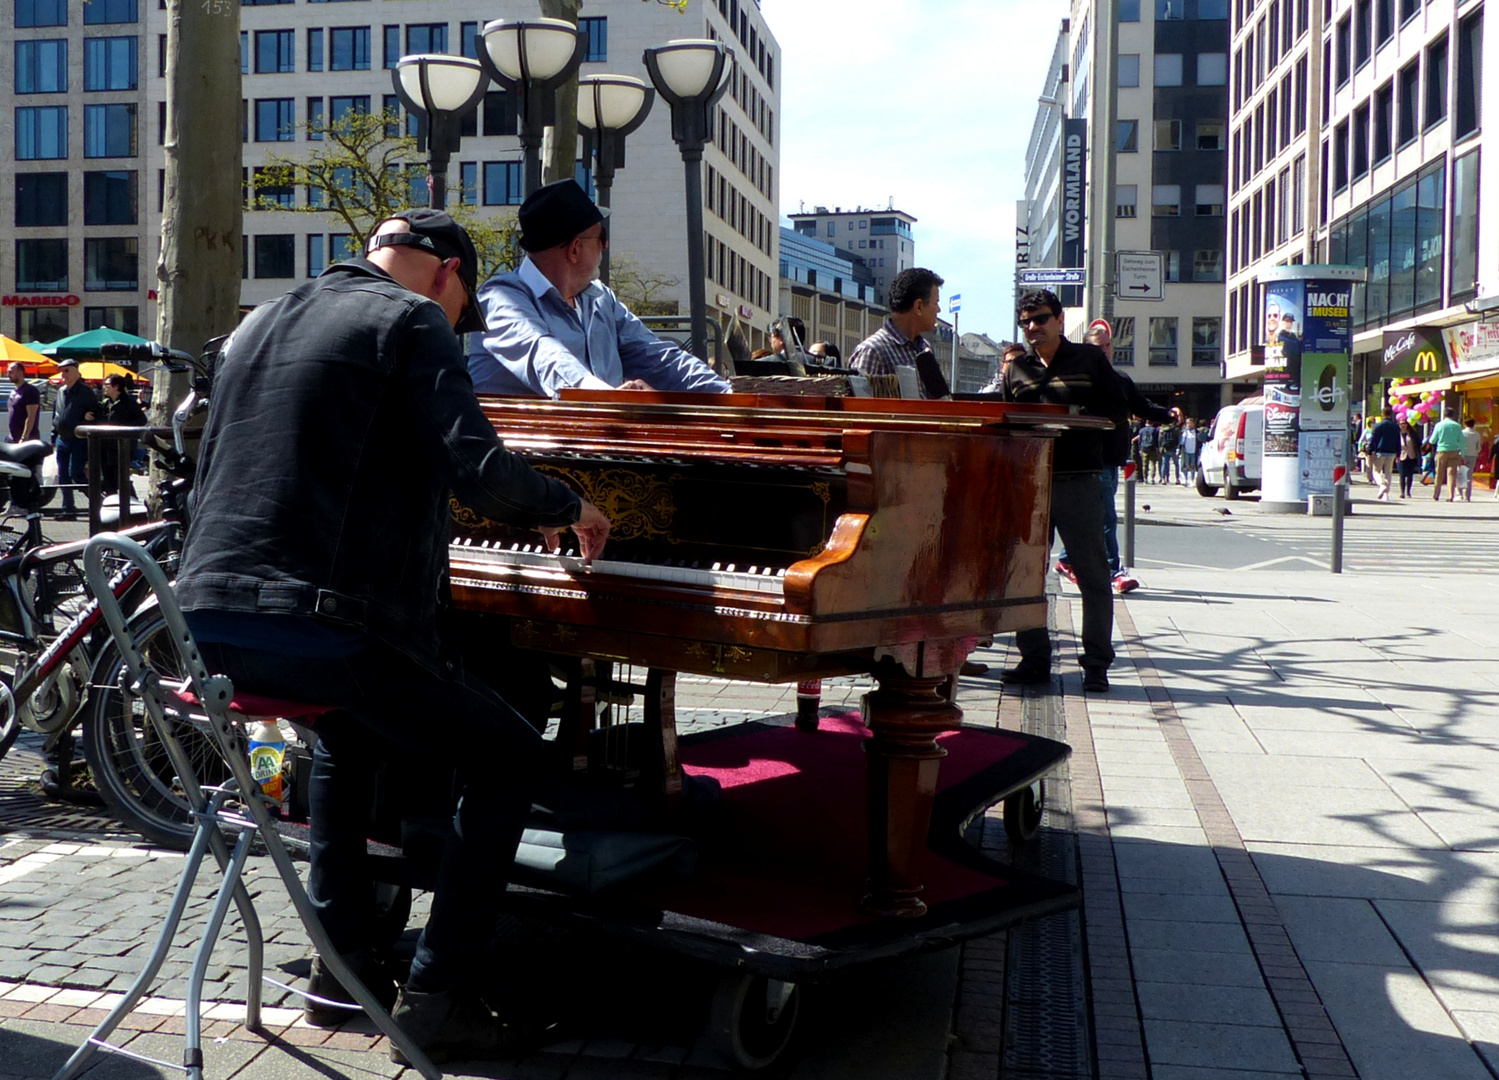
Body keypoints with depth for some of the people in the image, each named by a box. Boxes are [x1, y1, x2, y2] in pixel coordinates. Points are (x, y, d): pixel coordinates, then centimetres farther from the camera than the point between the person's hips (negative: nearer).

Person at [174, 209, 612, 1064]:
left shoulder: (261, 324, 21)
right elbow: (478, 468, -15)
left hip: (214, 624, 8)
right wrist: (568, 507, 6)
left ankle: (344, 961, 32)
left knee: (348, 726, 36)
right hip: (327, 628, -8)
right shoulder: (412, 321, -2)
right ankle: (438, 994, 3)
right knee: (510, 757, 9)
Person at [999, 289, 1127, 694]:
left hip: (1078, 481, -3)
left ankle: (1097, 664, 5)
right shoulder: (1017, 368, 16)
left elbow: (1116, 405, 3)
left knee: (1093, 575, -1)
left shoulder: (1089, 359, 6)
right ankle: (1034, 658, 16)